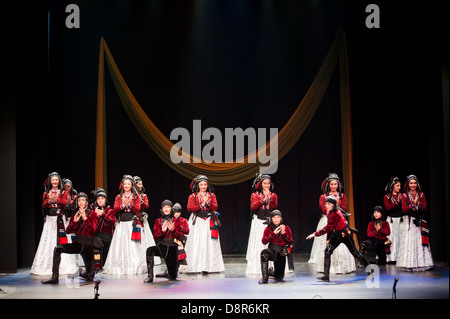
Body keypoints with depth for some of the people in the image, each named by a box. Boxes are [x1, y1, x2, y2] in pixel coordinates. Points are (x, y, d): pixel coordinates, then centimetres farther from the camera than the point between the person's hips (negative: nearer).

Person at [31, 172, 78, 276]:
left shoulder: (63, 192, 11)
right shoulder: (46, 193, 14)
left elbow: (64, 203, -4)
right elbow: (44, 206, 3)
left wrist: (56, 199, -19)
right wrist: (50, 200, -15)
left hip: (60, 218, -1)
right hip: (50, 219, 1)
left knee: (61, 240, -8)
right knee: (49, 240, -5)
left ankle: (63, 265, -7)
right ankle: (49, 265, -5)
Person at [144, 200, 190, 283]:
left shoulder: (177, 221, 6)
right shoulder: (158, 221, 10)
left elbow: (180, 236, 1)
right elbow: (155, 236, 2)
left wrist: (173, 230, -18)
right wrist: (162, 231, -18)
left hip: (172, 247, -1)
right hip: (162, 246, 1)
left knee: (173, 277, 0)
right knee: (150, 250, -36)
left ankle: (168, 273, 40)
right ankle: (150, 276, -29)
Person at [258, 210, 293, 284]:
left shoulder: (286, 228, 2)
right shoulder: (268, 229, 3)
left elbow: (291, 242, -5)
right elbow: (264, 241, -11)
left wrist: (284, 233, -21)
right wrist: (274, 233, -22)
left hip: (281, 253, 0)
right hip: (271, 250, 0)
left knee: (279, 279, 0)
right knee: (264, 252, -39)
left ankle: (276, 273, 40)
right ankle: (265, 278, -33)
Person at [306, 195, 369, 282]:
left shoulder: (336, 214, -24)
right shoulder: (329, 212, 3)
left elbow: (328, 228, -27)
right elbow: (329, 227, 13)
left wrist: (315, 234, -28)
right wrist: (328, 239, 12)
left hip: (345, 234, -8)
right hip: (336, 235, 8)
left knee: (355, 253, 3)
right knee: (327, 251, -11)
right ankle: (326, 276, -14)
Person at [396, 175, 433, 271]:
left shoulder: (421, 195, 10)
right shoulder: (405, 196, 5)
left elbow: (425, 209, 4)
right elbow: (403, 210, -4)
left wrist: (418, 203, -14)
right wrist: (413, 204, -14)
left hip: (419, 222, 1)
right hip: (409, 222, -1)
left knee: (419, 241, -3)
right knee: (409, 241, -8)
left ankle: (420, 264, -1)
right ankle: (410, 265, -7)